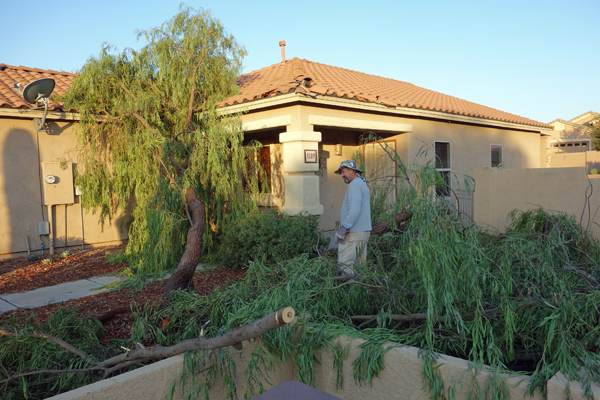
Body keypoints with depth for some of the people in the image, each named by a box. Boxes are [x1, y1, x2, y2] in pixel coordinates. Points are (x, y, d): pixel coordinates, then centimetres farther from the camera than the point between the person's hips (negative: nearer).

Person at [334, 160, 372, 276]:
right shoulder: (362, 184, 20)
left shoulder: (354, 185, -11)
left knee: (345, 265, -9)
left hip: (354, 233, -10)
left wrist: (344, 228, -22)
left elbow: (355, 210, -23)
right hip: (364, 231, 10)